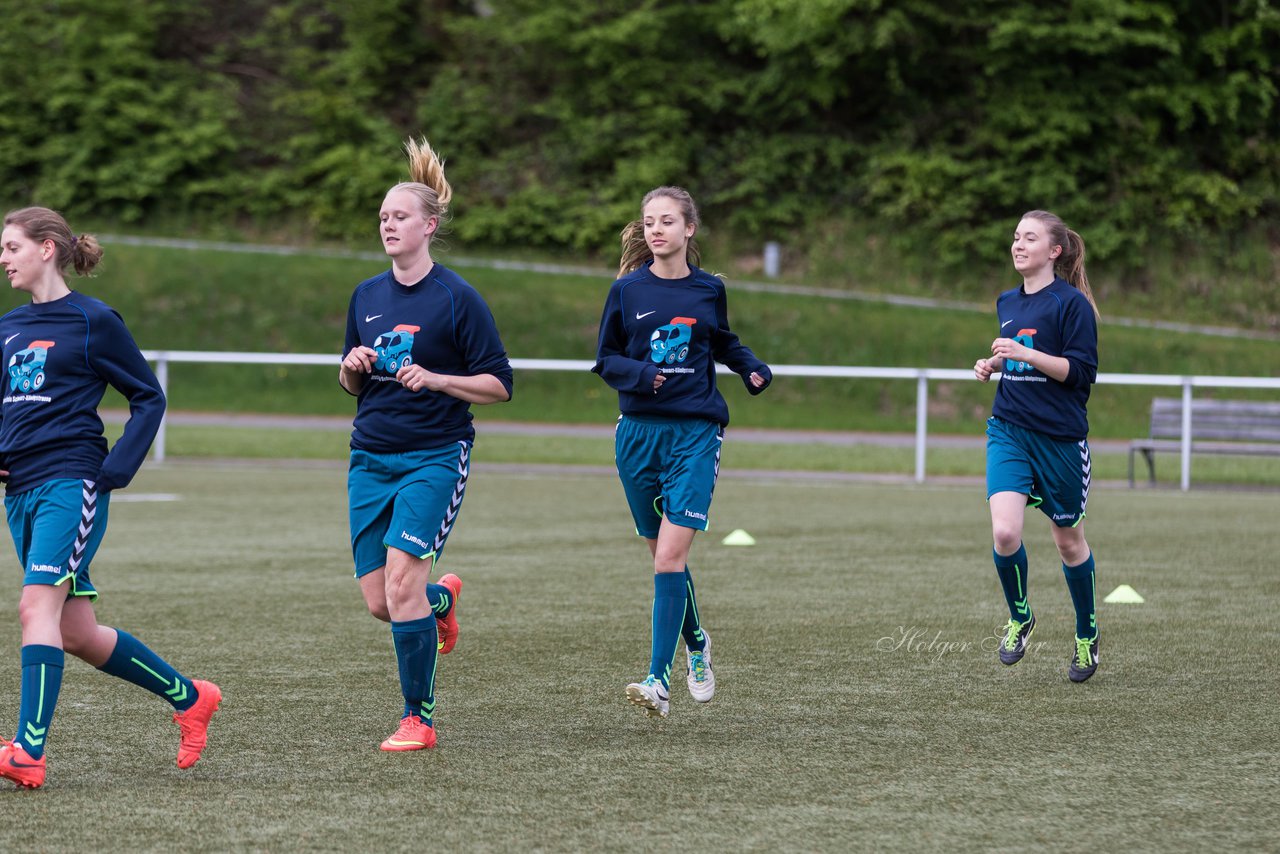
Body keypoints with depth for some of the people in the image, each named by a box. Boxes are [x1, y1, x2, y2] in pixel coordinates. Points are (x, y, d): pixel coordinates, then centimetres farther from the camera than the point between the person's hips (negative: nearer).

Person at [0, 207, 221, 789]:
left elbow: (149, 398, 0)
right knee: (77, 634, 9)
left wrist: (115, 471, -9)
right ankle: (188, 697, 25)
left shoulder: (92, 320, -4)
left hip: (71, 482, -7)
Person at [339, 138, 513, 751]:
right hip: (371, 458, 5)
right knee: (379, 603, 2)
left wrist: (435, 379, -19)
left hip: (434, 457, -5)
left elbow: (499, 384, -5)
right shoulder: (367, 296, 10)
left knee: (402, 582, -17)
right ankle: (443, 599, 38)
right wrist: (353, 369, -3)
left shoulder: (457, 298, -6)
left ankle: (419, 718, -5)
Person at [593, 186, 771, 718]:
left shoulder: (708, 290, 4)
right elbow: (605, 359, 6)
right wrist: (638, 373, -14)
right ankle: (696, 644, 38)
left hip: (695, 433, -2)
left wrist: (752, 368, 3)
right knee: (662, 555, 11)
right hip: (639, 432, 2)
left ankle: (659, 678, -16)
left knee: (670, 556, -15)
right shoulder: (627, 290, 2)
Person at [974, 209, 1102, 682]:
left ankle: (1087, 636, 29)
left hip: (1060, 437, -4)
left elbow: (1081, 371, -15)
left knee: (1069, 541, 9)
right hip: (1009, 430, 4)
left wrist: (1024, 353, -22)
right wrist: (993, 364, 6)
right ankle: (1020, 618, 9)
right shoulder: (1007, 302, 11)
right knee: (1004, 532, -16)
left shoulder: (1072, 302, -9)